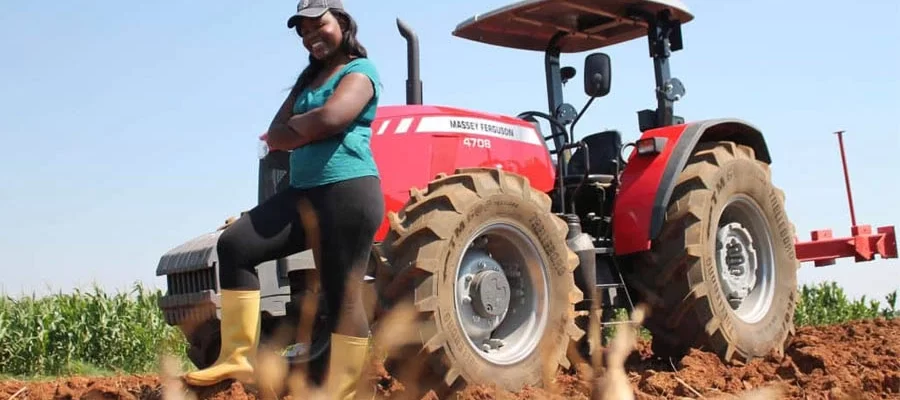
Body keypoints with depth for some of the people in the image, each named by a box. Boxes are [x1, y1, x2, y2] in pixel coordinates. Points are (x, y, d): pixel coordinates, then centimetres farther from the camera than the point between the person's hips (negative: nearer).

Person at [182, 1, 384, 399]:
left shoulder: (360, 70, 0)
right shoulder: (309, 78, 24)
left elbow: (329, 119, -20)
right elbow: (275, 136, 13)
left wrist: (295, 124, 0)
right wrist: (310, 130, -6)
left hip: (348, 191, -8)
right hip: (304, 192, 8)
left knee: (342, 295, -5)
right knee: (234, 244, -7)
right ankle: (239, 357, -4)